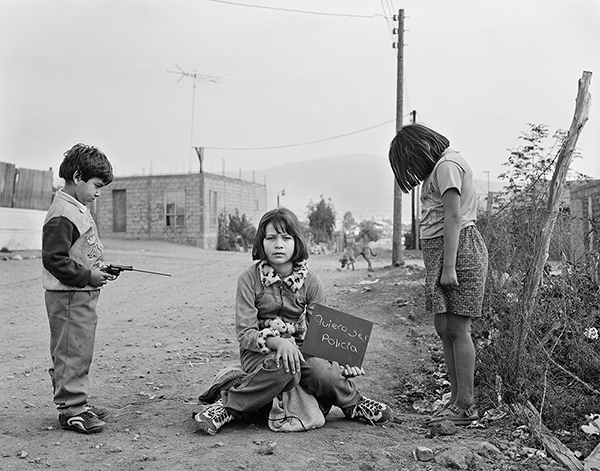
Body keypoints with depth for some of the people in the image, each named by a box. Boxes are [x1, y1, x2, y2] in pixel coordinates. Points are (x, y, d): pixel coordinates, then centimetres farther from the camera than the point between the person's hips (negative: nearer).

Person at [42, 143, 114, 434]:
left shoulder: (78, 209, 14)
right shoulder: (63, 214, -18)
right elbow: (54, 259, -22)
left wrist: (99, 269, 10)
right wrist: (87, 276, -18)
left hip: (82, 294, 10)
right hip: (68, 297, -10)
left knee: (81, 352, 16)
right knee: (72, 353, -3)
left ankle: (77, 404, 26)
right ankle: (70, 410, 7)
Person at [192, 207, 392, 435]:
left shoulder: (310, 282, -1)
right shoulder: (249, 279, -8)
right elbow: (245, 334, -13)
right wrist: (278, 342, -32)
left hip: (298, 348, 2)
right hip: (259, 352, -2)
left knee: (321, 371, -31)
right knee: (285, 367, -36)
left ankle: (351, 402, 0)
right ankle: (229, 405, -19)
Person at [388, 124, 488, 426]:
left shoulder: (446, 165, -8)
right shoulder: (443, 165, 22)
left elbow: (454, 218, -17)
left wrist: (448, 267, -20)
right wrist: (442, 266, 10)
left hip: (457, 249, -10)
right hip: (440, 251, 10)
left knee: (456, 329, -7)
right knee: (444, 328, 8)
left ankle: (465, 406, -1)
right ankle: (457, 399, 13)